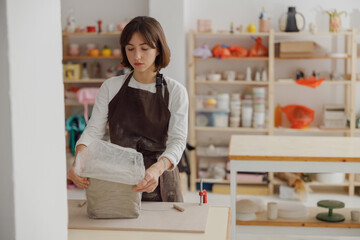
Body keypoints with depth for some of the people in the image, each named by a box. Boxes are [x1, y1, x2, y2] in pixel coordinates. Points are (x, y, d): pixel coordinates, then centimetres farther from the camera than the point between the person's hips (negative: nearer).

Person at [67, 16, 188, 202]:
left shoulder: (174, 91, -6)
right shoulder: (111, 87, 1)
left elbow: (177, 140, -16)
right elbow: (94, 130, -6)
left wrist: (156, 169, -36)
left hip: (159, 185, -1)